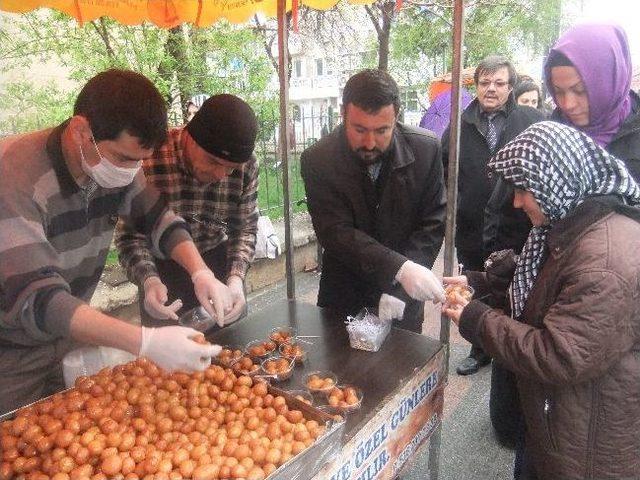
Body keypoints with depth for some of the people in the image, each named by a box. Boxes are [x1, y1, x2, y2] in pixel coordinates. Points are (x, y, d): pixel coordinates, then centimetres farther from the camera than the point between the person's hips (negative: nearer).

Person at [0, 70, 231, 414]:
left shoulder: (114, 164, -12)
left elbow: (157, 217, 1)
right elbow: (37, 299, -37)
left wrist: (201, 272, -16)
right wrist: (146, 342, -46)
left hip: (63, 344, 5)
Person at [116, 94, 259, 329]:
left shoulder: (247, 166, -19)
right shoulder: (147, 159, -28)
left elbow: (245, 228, -10)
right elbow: (129, 235, -20)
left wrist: (236, 277, -26)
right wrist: (148, 280, -38)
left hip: (218, 260, 3)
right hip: (162, 268, -2)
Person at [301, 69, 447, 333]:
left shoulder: (426, 149, -13)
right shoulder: (317, 160, -18)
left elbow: (433, 223, -10)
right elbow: (337, 233, -23)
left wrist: (400, 288, -20)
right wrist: (400, 268, -36)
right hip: (344, 299, 0)